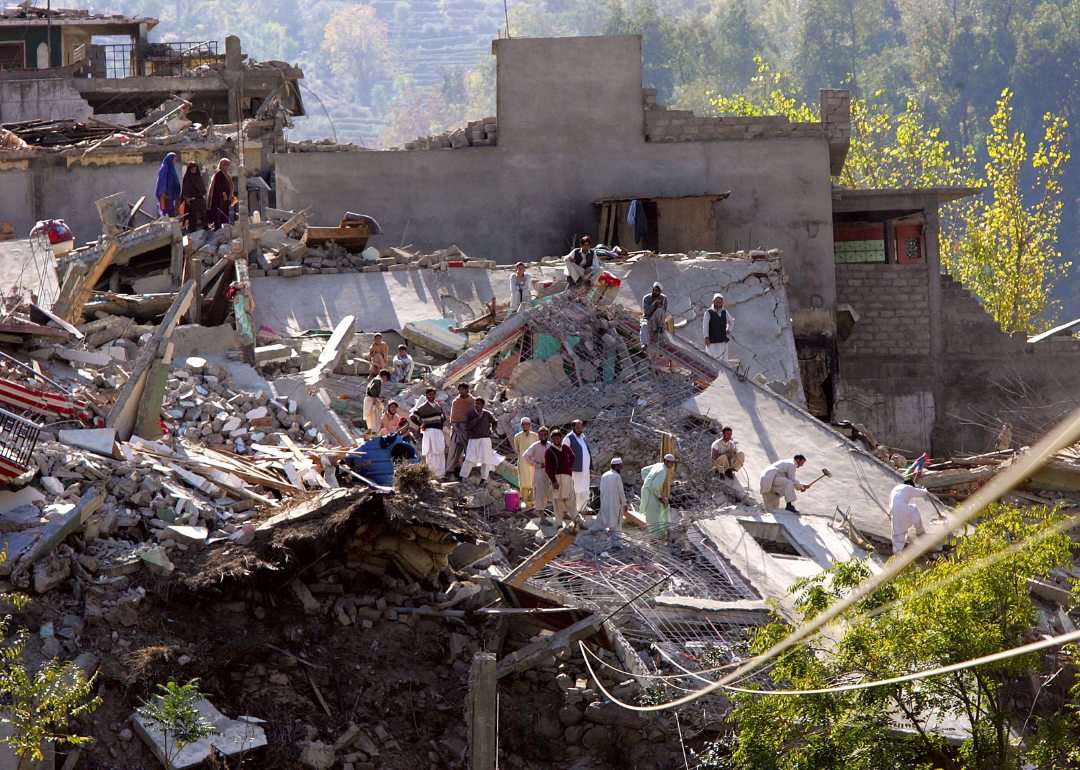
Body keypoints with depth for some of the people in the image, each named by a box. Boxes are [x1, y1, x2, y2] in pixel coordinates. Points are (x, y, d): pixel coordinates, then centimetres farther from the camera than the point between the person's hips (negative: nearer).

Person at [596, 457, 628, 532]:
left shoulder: (604, 476, 8)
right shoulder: (617, 476, -12)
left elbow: (601, 490, 13)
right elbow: (621, 491, -11)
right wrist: (624, 504, -4)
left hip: (604, 504, 6)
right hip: (615, 505, -6)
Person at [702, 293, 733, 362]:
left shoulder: (725, 313, 13)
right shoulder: (708, 313, -1)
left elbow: (730, 321, 32)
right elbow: (705, 325, -7)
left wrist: (729, 329, 15)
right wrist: (706, 337, -17)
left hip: (723, 342, 5)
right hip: (712, 342, -5)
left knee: (723, 361, 3)